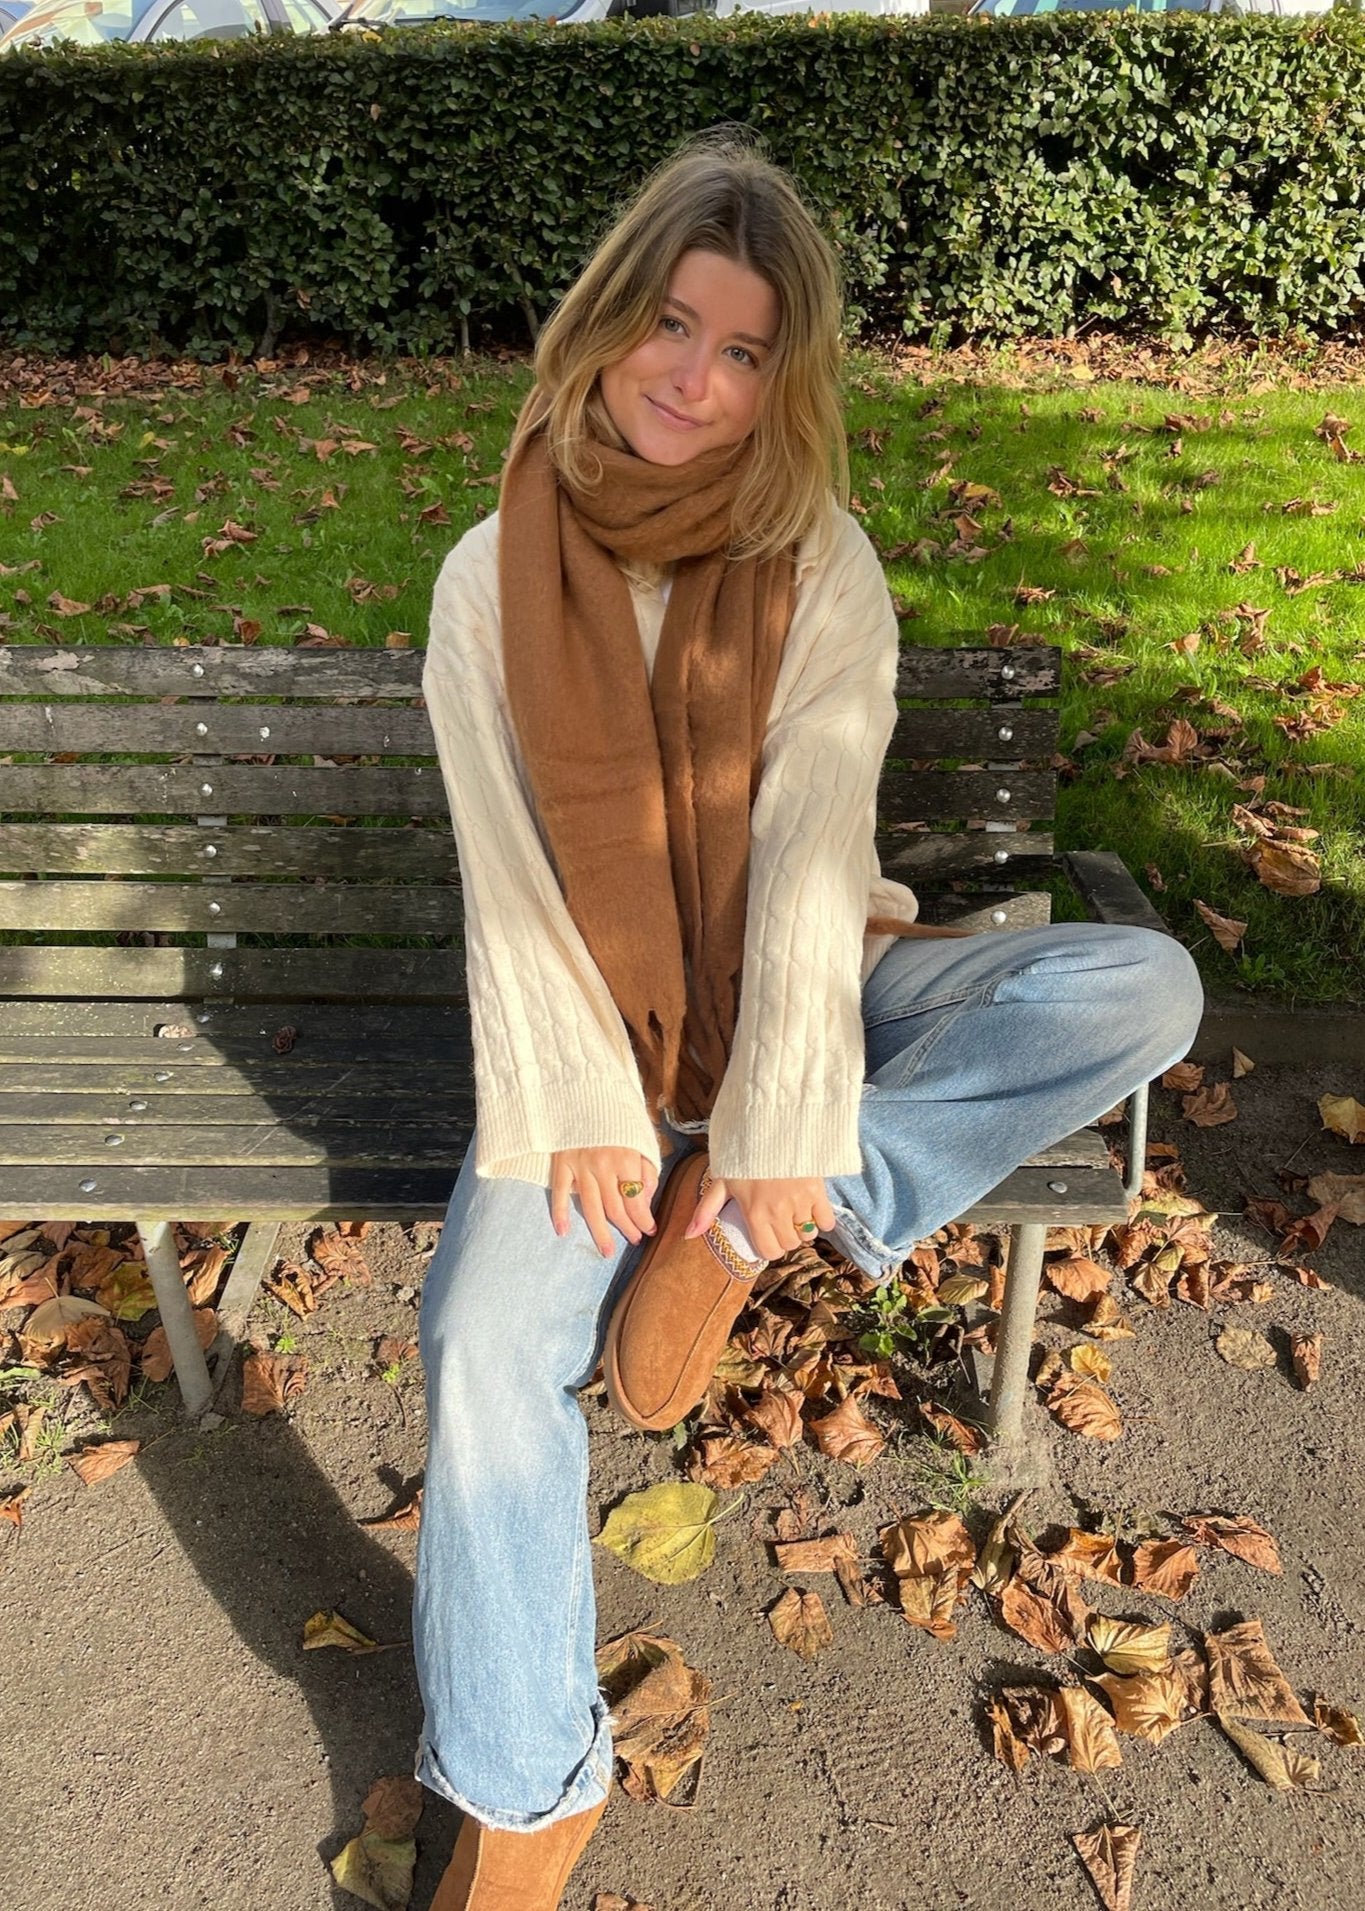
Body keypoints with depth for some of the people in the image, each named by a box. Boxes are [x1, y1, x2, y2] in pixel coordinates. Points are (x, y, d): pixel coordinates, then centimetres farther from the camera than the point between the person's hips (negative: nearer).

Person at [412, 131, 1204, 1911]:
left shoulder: (823, 571, -5)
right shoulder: (493, 577, -3)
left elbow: (809, 850, -15)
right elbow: (509, 872, -7)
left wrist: (779, 1127, -23)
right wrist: (580, 1104, -17)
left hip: (801, 991, 1)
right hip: (601, 1015, 0)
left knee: (1144, 983, -20)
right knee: (486, 1334, -22)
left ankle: (739, 1227, -20)